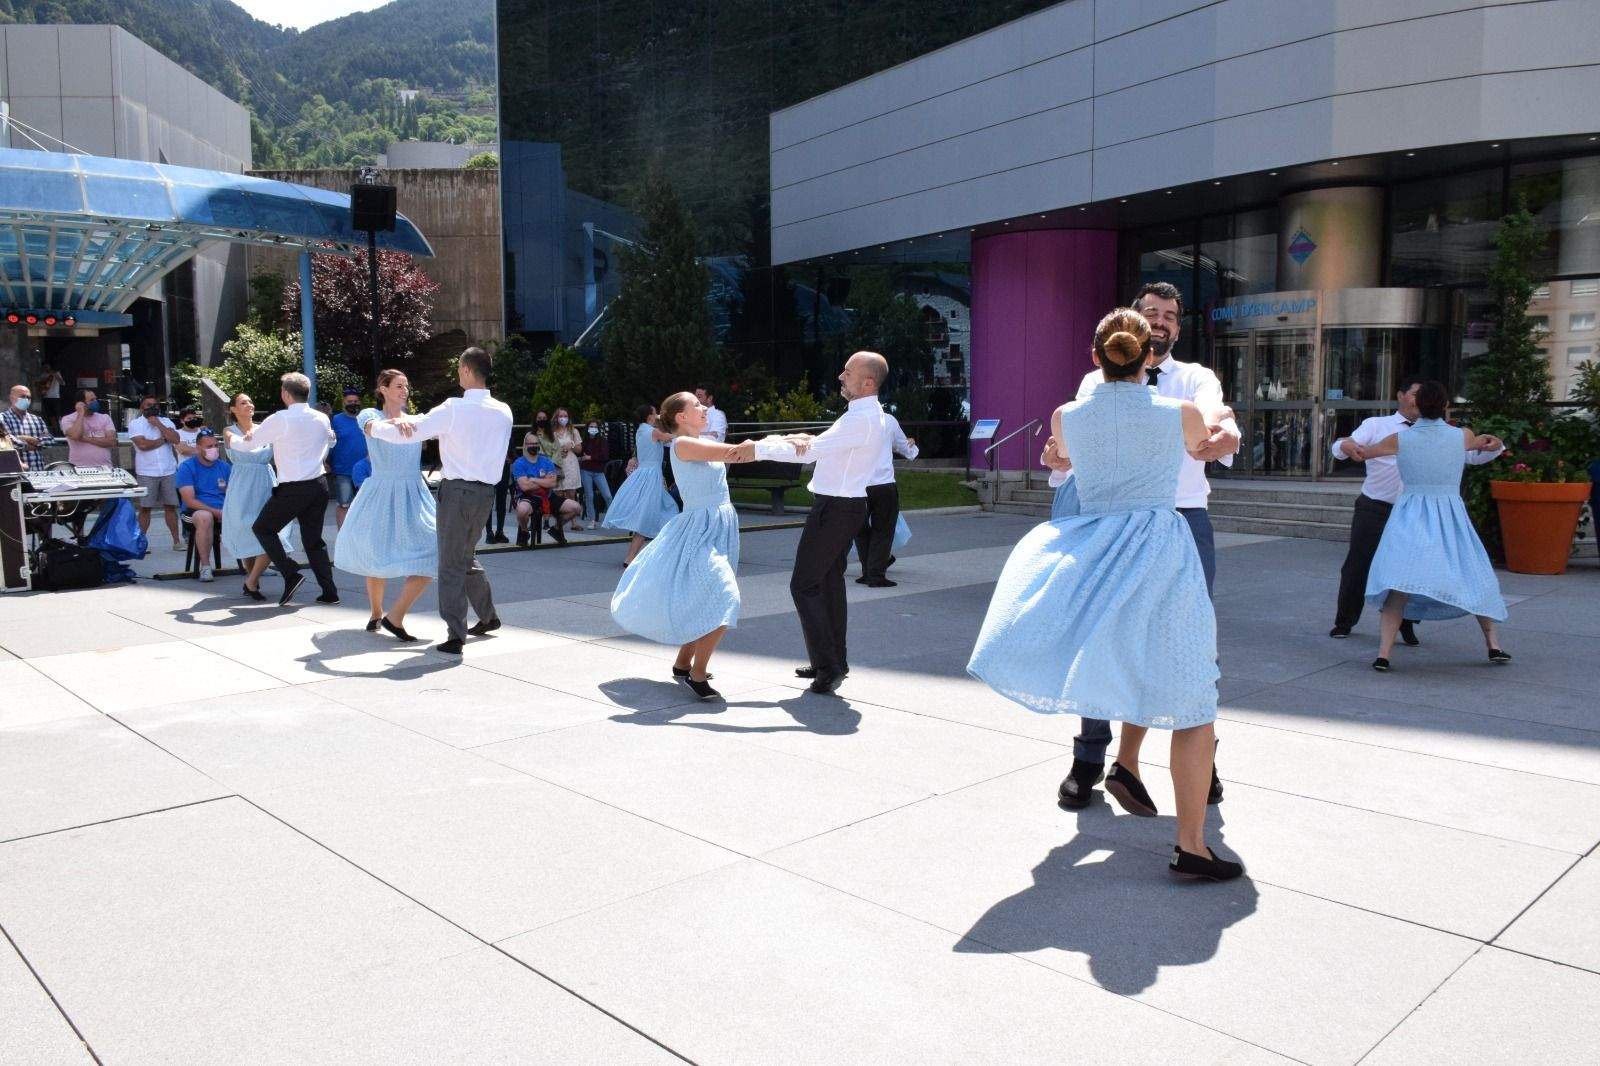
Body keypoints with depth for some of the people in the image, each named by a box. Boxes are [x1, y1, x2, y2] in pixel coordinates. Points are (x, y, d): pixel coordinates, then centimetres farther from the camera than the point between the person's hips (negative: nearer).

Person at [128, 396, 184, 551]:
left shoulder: (166, 421, 11)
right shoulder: (135, 424, 2)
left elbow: (175, 439, -6)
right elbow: (143, 444, -14)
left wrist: (158, 424, -8)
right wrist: (164, 439, -3)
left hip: (169, 471, 3)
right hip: (146, 473, -2)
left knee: (170, 506, 6)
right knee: (145, 508, 1)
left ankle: (176, 541, 10)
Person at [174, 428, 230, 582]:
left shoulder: (225, 466, 14)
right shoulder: (186, 467, 0)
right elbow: (190, 501, -10)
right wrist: (215, 512, -22)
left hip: (224, 511, 4)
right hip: (196, 510, -4)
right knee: (205, 517, -39)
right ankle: (205, 567, -31)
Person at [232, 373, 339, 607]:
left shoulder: (280, 420, -11)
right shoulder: (322, 419, 5)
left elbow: (248, 444, 1)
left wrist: (231, 440, 21)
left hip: (293, 489, -6)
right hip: (319, 485, 6)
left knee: (262, 528, 12)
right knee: (313, 538, 13)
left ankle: (291, 573, -3)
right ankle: (329, 591, 9)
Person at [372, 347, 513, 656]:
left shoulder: (454, 409, -12)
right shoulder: (503, 412, 5)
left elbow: (403, 434, -11)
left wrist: (376, 427, 11)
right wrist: (407, 420, 17)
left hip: (457, 490, -6)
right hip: (487, 492, 6)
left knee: (451, 564, 1)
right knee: (467, 555, 25)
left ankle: (455, 636, 0)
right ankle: (488, 616, 33)